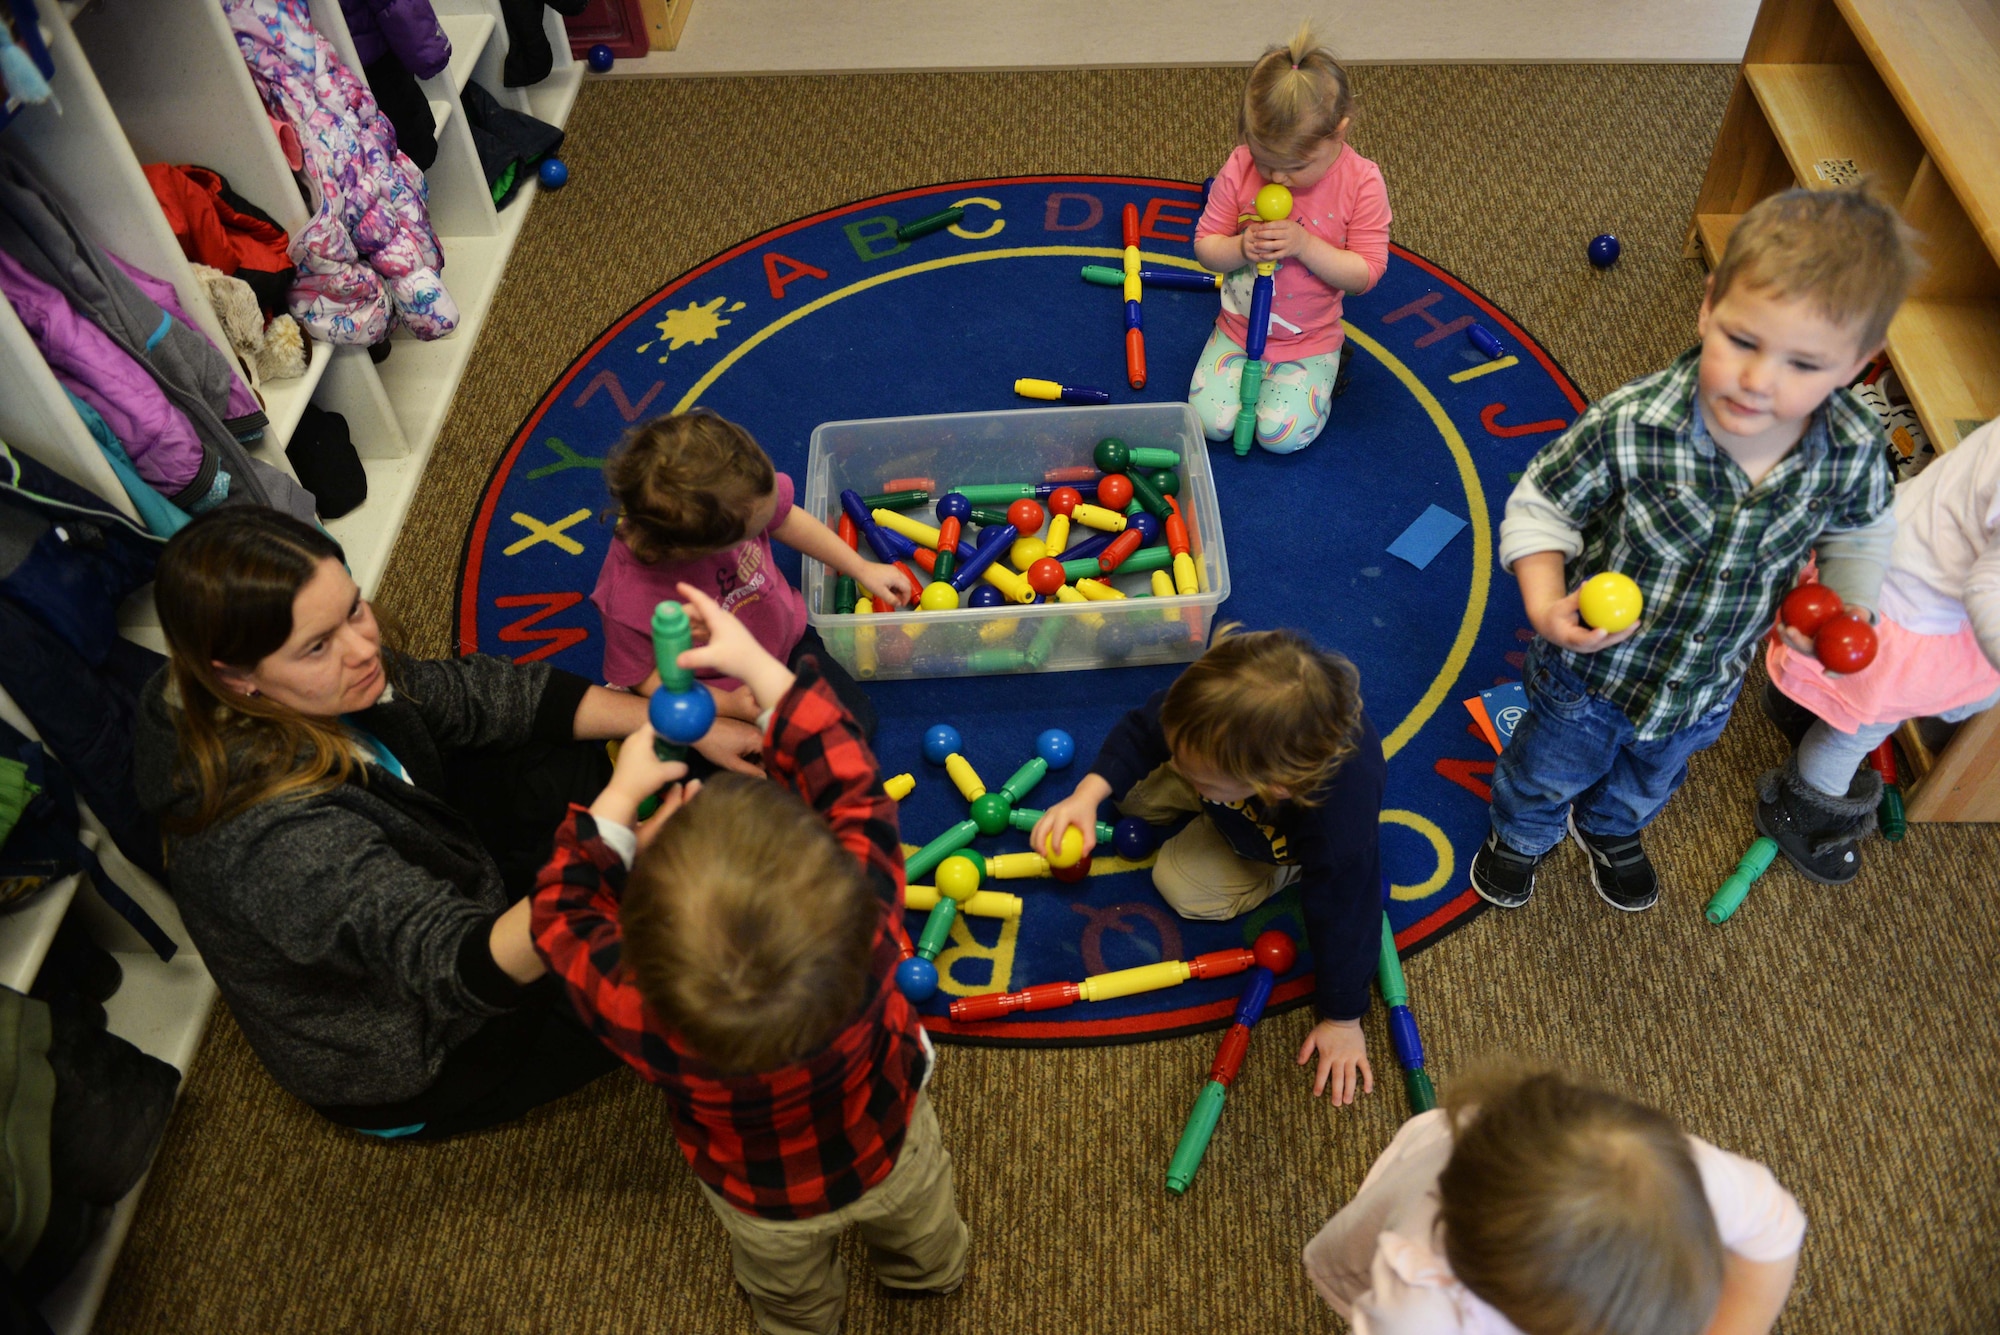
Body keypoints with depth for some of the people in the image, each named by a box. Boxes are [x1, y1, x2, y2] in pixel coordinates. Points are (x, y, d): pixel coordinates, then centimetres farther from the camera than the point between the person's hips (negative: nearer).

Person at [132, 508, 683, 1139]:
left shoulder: (316, 692, -18)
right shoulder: (276, 835, -41)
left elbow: (478, 694, -10)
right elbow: (464, 969, -45)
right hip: (416, 1061, -7)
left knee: (573, 758, 3)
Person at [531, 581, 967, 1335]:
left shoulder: (637, 1016, -46)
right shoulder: (864, 930, -47)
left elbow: (563, 908, -25)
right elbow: (851, 785, -30)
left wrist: (620, 796, -16)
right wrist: (756, 663, -25)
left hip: (765, 1204, 0)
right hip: (890, 1155, 1)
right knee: (922, 1238, 39)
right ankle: (926, 1272, 72)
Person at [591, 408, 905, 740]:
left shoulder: (741, 493, -29)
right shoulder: (628, 601, -39)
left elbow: (785, 520, -5)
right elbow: (642, 675, -18)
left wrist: (862, 568, 3)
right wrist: (726, 705, -25)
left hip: (787, 640, 4)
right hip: (720, 694, -4)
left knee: (859, 722, 5)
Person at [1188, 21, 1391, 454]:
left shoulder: (1361, 183, -18)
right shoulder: (1239, 168, -14)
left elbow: (1365, 274, -16)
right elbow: (1205, 245, -5)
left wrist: (1305, 244, -31)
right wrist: (1241, 248, -29)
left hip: (1308, 340, -2)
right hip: (1238, 328, 2)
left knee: (1283, 435, -13)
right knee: (1211, 421, -9)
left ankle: (1325, 369, 17)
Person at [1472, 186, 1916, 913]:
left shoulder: (1855, 450, -22)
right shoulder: (1628, 427, -36)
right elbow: (1538, 508, -22)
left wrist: (1844, 608, -4)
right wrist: (1546, 605, -34)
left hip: (1706, 689, 4)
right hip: (1590, 669, -3)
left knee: (1651, 779, 34)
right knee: (1549, 771, 27)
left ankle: (1611, 828, 69)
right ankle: (1520, 834, 61)